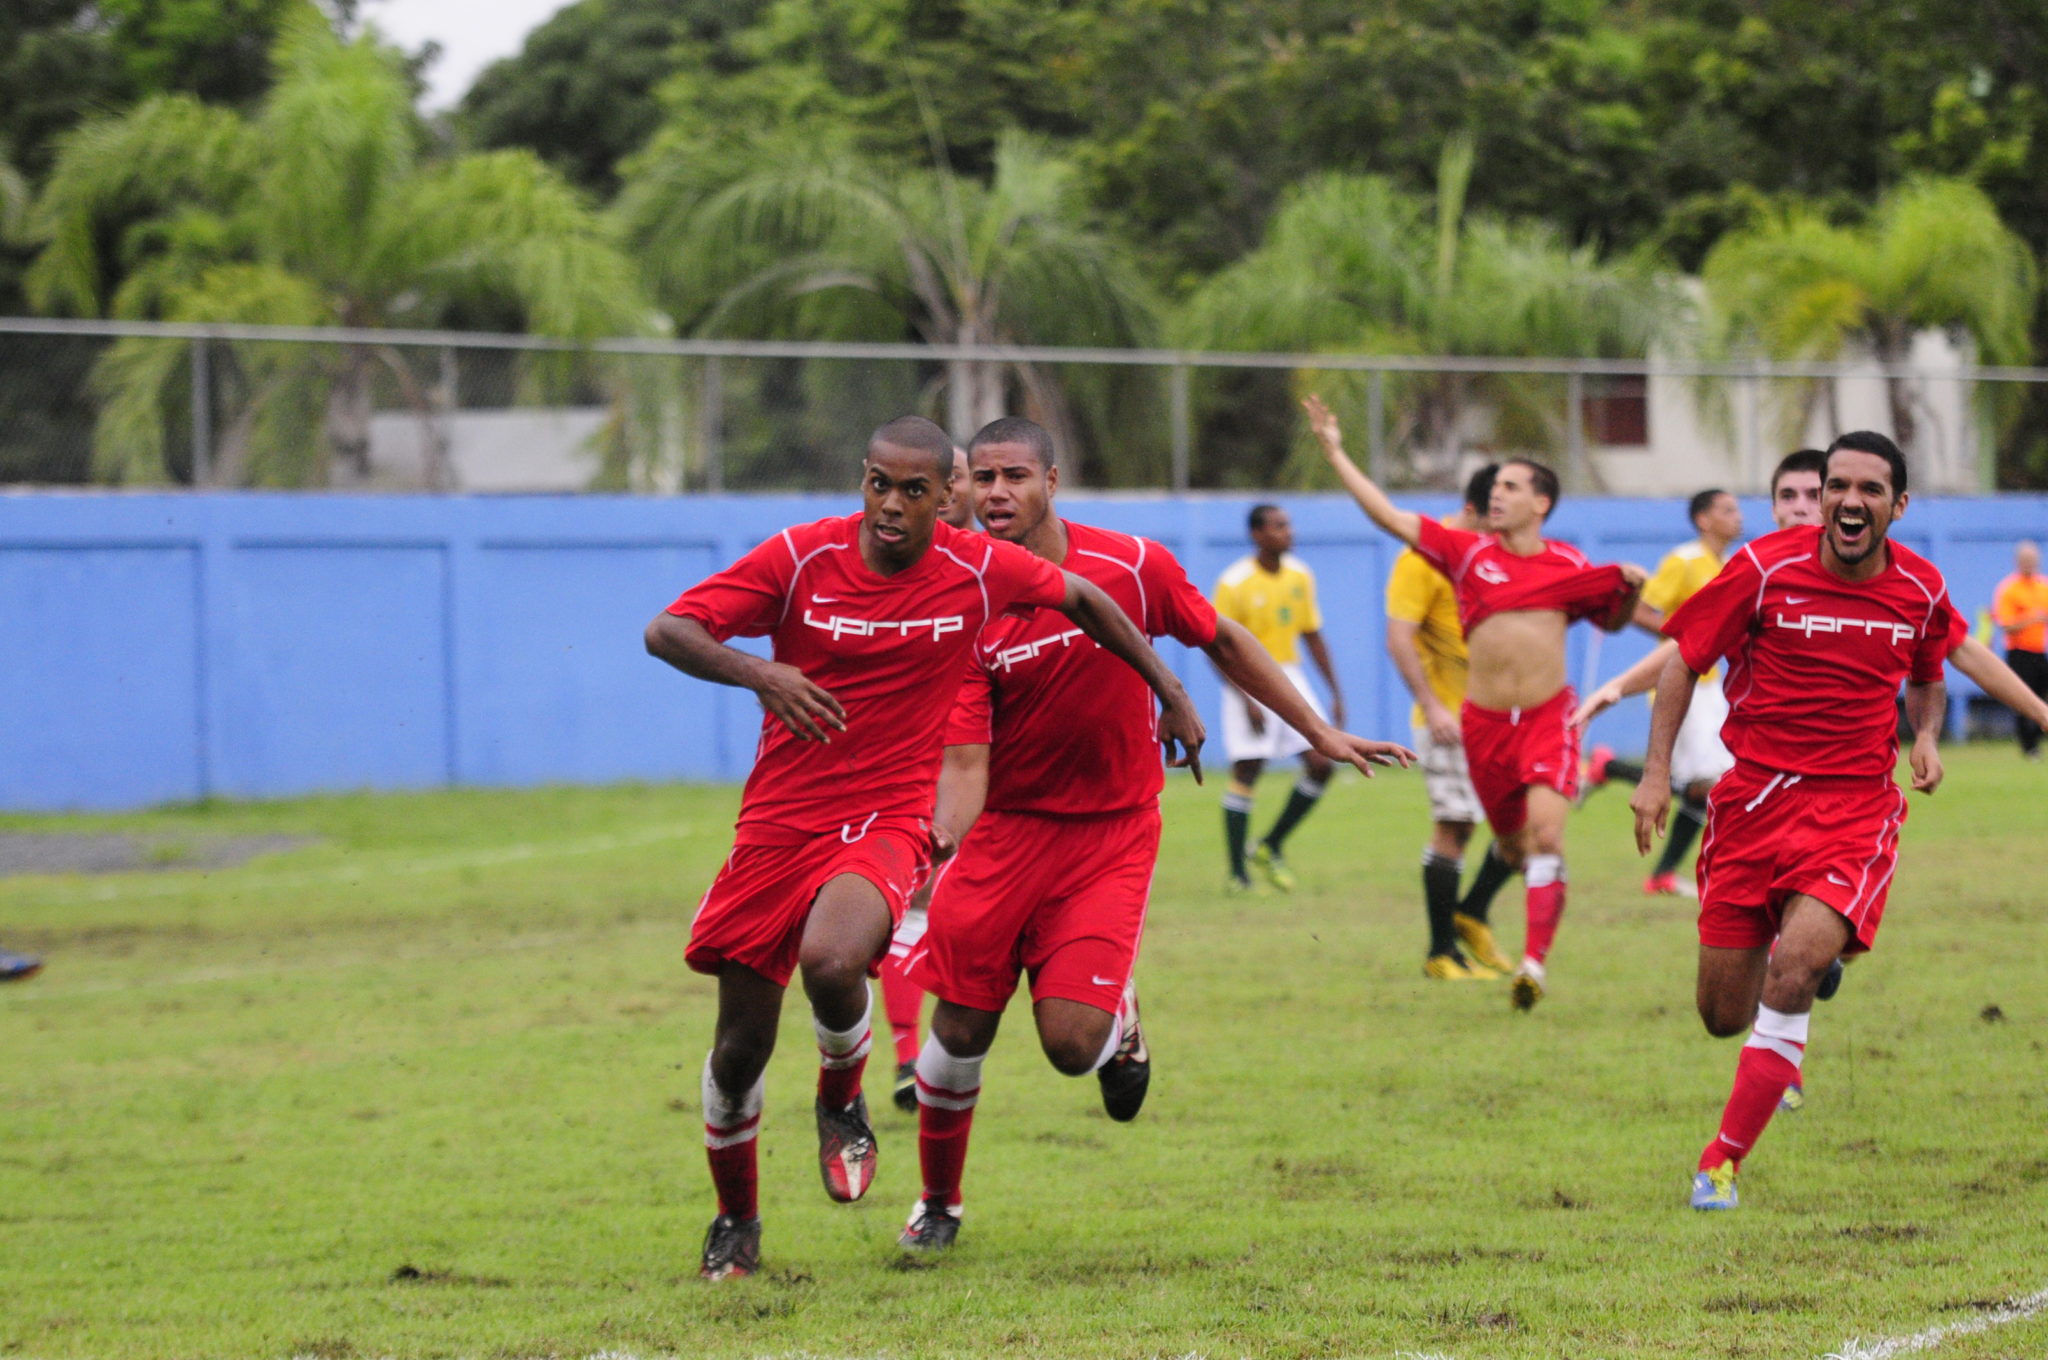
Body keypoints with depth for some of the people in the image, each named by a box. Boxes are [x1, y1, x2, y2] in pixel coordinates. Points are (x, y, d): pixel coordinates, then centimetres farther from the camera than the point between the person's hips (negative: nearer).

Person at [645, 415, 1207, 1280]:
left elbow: (1081, 598, 15)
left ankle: (842, 1104, -1)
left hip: (890, 821, -1)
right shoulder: (801, 558, -8)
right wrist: (758, 673, -30)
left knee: (832, 960, -34)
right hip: (780, 820, 1)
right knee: (741, 1046, 4)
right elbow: (667, 631, -12)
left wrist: (1170, 691, 21)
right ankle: (735, 1222, 30)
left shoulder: (978, 570, -4)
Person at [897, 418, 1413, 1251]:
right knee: (959, 1031, 0)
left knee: (1071, 1041, -14)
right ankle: (938, 1203, 25)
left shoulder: (1131, 567, -9)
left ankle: (1121, 1024, 24)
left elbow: (1222, 642, 8)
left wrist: (1318, 732, 11)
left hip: (1110, 832, -1)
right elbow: (965, 761, -14)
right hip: (1007, 830, 1)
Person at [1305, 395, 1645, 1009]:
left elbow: (1610, 619, 20)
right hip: (1483, 721, 2)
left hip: (1548, 716, -2)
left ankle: (1535, 960, -17)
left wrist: (1629, 590, -2)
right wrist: (1334, 452, 2)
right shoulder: (1466, 552, 2)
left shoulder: (1568, 565, 3)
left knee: (1545, 831, -18)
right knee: (1512, 843, 9)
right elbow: (1386, 514, 2)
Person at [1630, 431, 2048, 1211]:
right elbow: (1684, 661, 2)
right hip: (1756, 791, 0)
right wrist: (1656, 772, -5)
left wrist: (1926, 735, 3)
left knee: (1793, 970, -25)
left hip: (1857, 805, 0)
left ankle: (1724, 1161, -15)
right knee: (1724, 1016, 1)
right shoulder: (1766, 569, -8)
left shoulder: (1920, 589, 0)